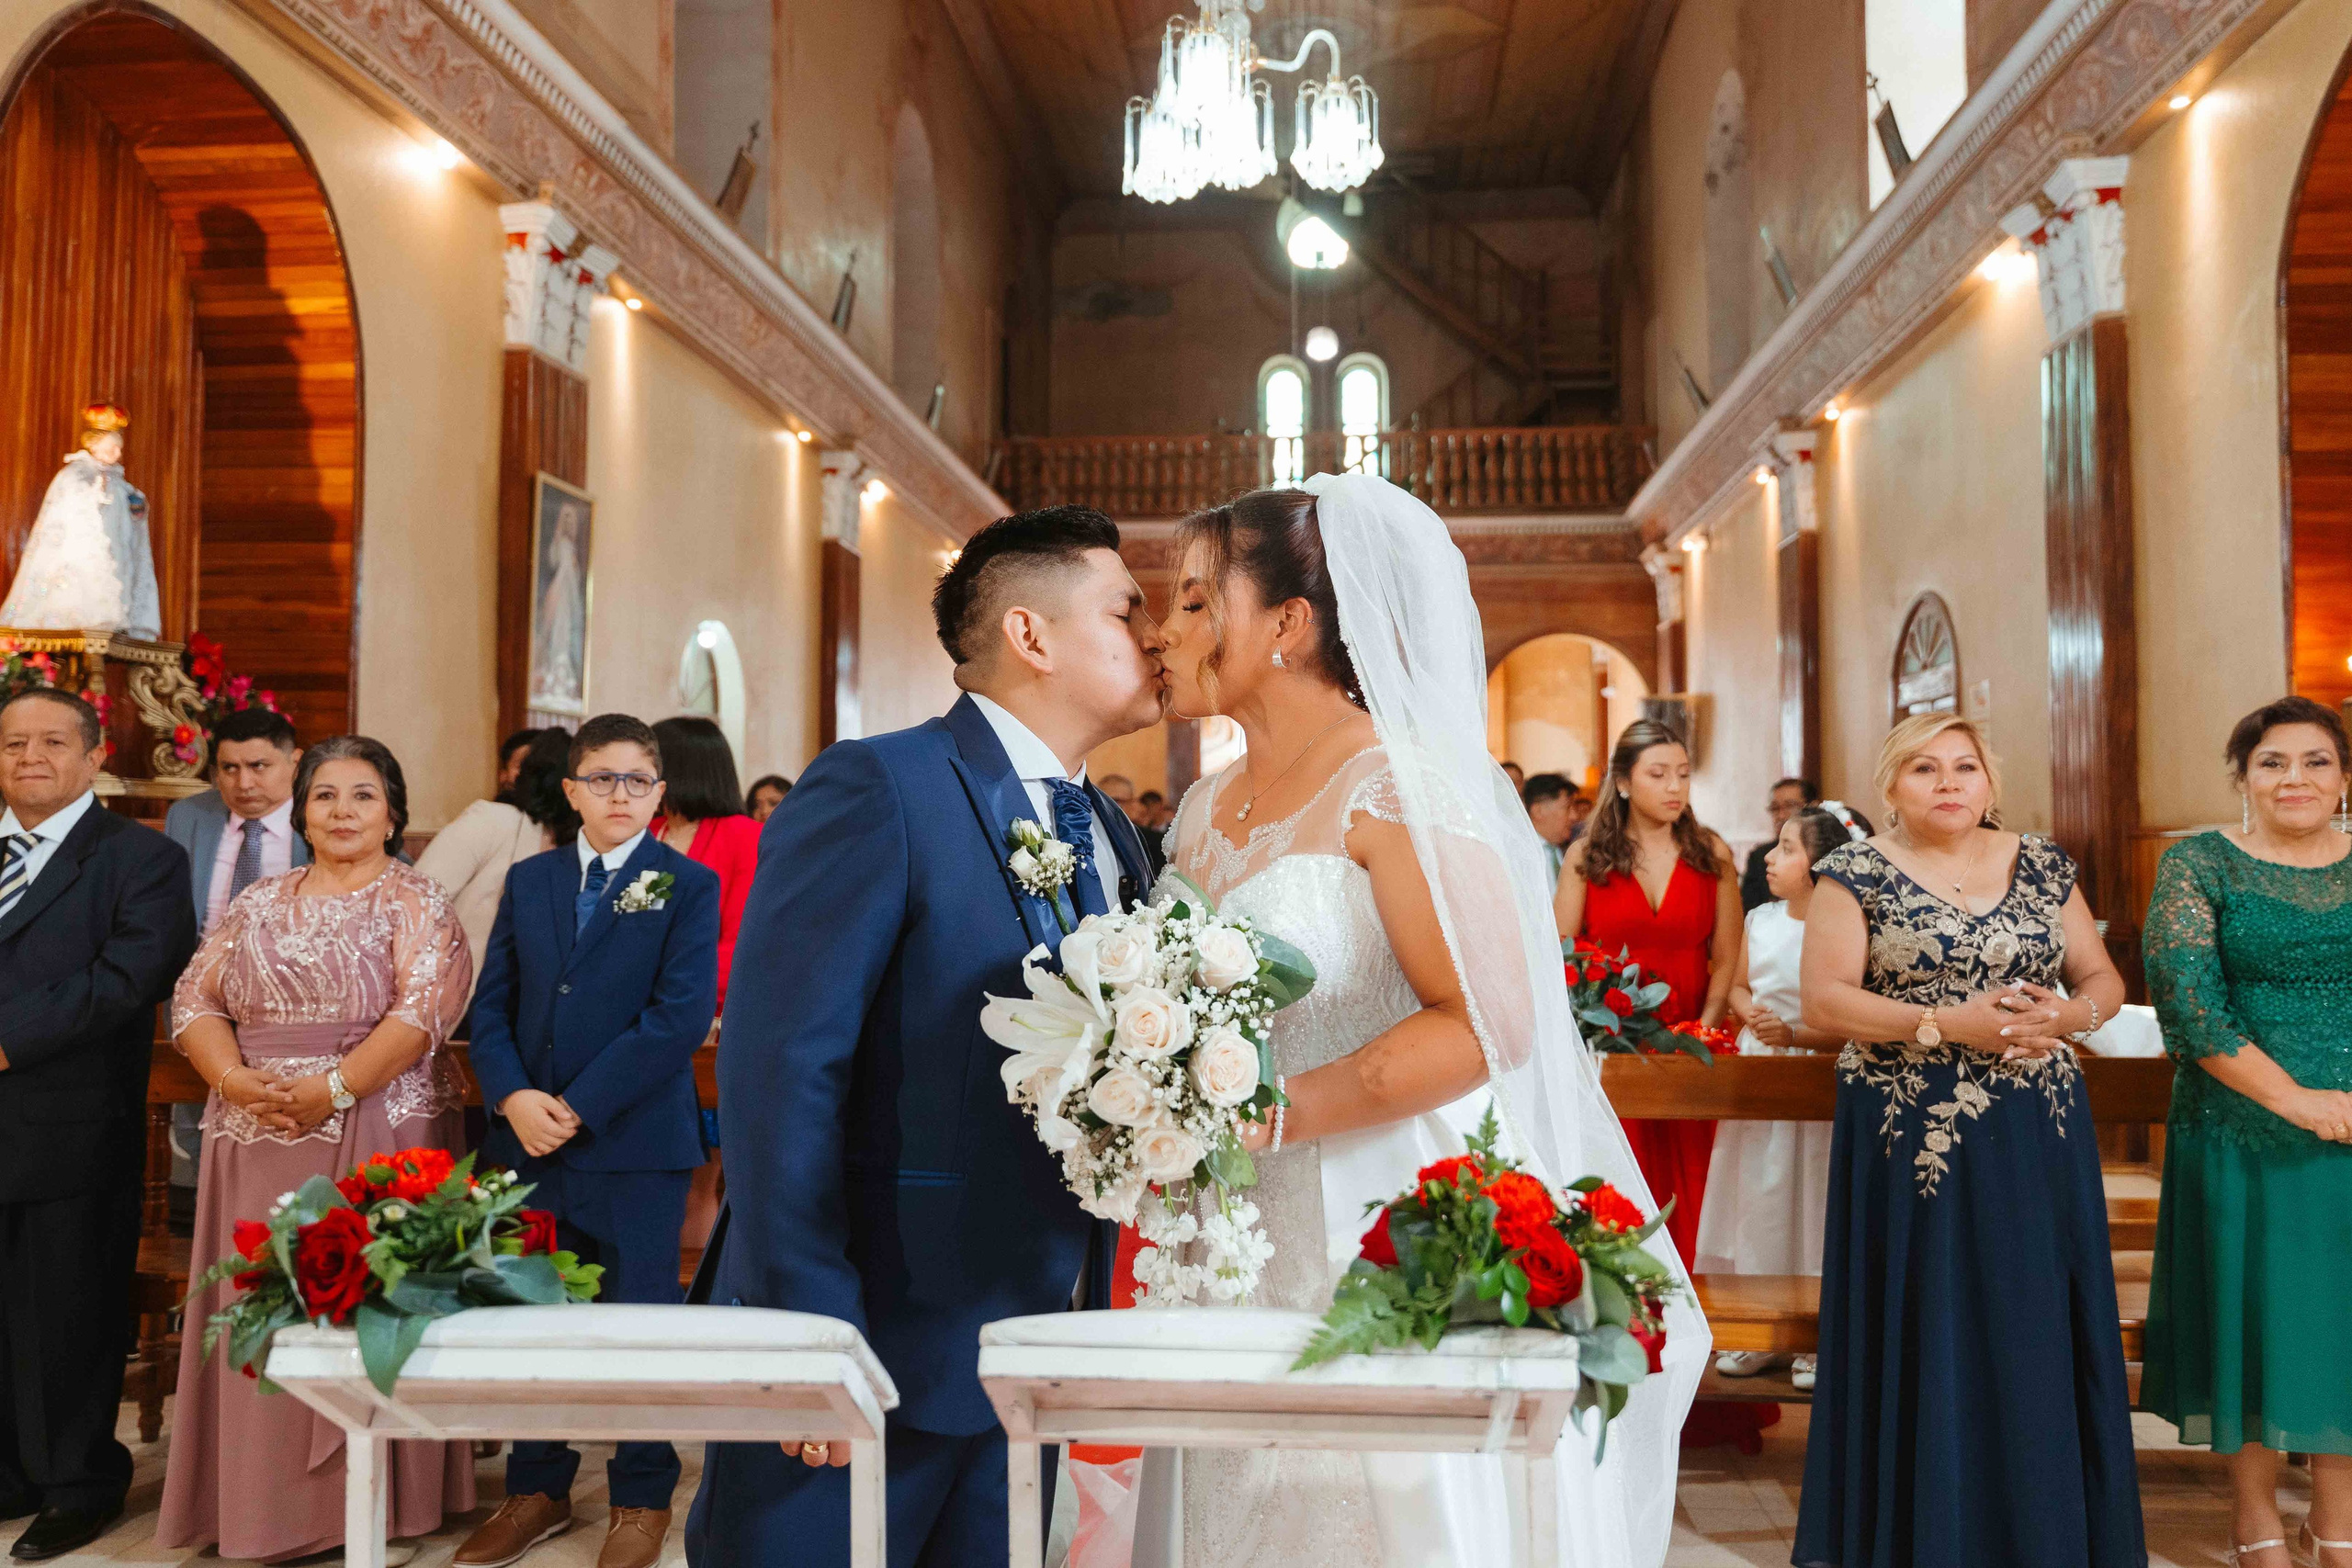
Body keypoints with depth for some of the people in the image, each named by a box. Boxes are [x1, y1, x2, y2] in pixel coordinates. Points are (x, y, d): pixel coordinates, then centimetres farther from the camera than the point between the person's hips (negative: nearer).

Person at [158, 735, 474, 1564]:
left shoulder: (415, 903, 0)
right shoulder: (257, 905, 14)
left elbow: (421, 1010, -13)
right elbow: (194, 999, 8)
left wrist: (332, 1090, -19)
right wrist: (236, 1081, -10)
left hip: (377, 1135, -4)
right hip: (256, 1136, 4)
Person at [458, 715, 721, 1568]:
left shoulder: (689, 886, -4)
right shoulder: (528, 880, 11)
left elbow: (682, 1016, -13)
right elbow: (491, 1004, 8)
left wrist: (580, 1107, -16)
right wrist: (513, 1098, -9)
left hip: (637, 1145, -4)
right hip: (530, 1142, 4)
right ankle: (538, 1490, 29)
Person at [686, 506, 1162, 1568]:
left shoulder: (1113, 836, 11)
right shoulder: (877, 789, -13)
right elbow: (779, 1072, -18)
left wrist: (1088, 1312, 5)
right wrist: (812, 1337, -20)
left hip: (1027, 1361, 7)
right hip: (866, 1349, -7)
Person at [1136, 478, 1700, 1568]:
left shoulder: (1394, 781, -11)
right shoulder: (1204, 811, 13)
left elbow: (1490, 1021, -19)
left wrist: (1272, 1116, -22)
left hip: (1388, 1235, -7)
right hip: (1239, 1246, 7)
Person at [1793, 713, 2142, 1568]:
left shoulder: (2043, 866, 10)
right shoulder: (1857, 873, -2)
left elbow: (2103, 977, 13)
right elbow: (1823, 998, -9)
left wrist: (2070, 1013, -10)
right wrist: (1950, 1023, -17)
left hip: (2038, 1140, 4)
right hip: (1914, 1138, -3)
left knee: (2038, 1331, 6)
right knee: (1926, 1336, 1)